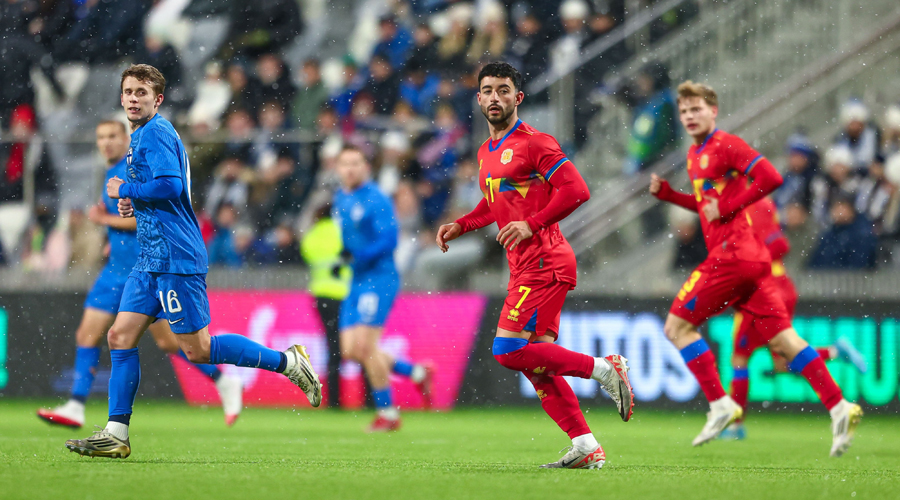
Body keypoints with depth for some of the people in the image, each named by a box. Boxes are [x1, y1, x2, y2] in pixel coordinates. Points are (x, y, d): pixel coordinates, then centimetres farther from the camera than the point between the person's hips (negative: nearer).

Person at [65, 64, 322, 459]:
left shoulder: (154, 133, -10)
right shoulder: (142, 136, 20)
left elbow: (170, 186, -24)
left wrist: (123, 190, -10)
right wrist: (135, 202, 14)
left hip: (176, 258, -10)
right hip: (151, 259, 10)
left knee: (196, 349, -7)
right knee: (120, 337, 2)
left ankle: (287, 361, 4)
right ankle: (116, 435, 1)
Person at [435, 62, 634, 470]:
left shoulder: (534, 143, -9)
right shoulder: (486, 152, 18)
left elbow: (576, 190, -16)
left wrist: (531, 224, -21)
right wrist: (460, 226, 19)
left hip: (544, 263, -9)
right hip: (525, 268, 9)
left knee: (509, 350, -16)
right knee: (534, 362, 4)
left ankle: (603, 369, -8)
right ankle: (586, 448, 5)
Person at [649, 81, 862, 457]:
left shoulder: (725, 145, -8)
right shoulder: (695, 154, 20)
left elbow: (770, 178, -18)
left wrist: (727, 206, -15)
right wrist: (665, 193, 19)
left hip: (733, 253, -9)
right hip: (749, 259, 9)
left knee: (677, 326, -4)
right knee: (781, 338, 5)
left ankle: (720, 405, -6)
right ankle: (838, 407, -1)